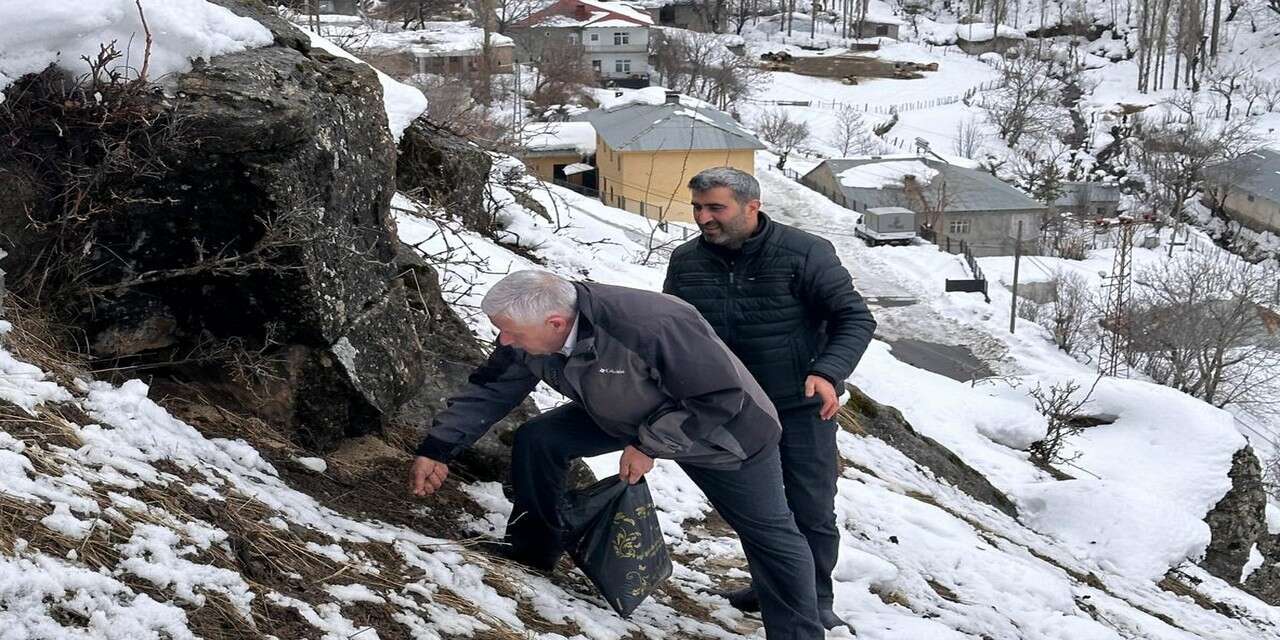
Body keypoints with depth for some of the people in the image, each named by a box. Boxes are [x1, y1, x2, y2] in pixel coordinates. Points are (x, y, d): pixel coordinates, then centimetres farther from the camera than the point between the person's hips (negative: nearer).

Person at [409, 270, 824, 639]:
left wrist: (649, 445, -30)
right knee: (536, 441, -8)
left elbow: (722, 397, -35)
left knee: (769, 533, 2)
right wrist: (437, 449, -12)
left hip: (722, 425, -6)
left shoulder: (650, 327, -45)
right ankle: (533, 549, 10)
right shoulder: (530, 331, -23)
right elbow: (490, 390, -8)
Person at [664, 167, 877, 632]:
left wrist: (828, 373, -29)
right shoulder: (686, 261, -2)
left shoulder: (804, 253, -16)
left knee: (812, 512, 1)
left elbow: (856, 319, -14)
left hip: (800, 406, -4)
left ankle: (815, 602, 18)